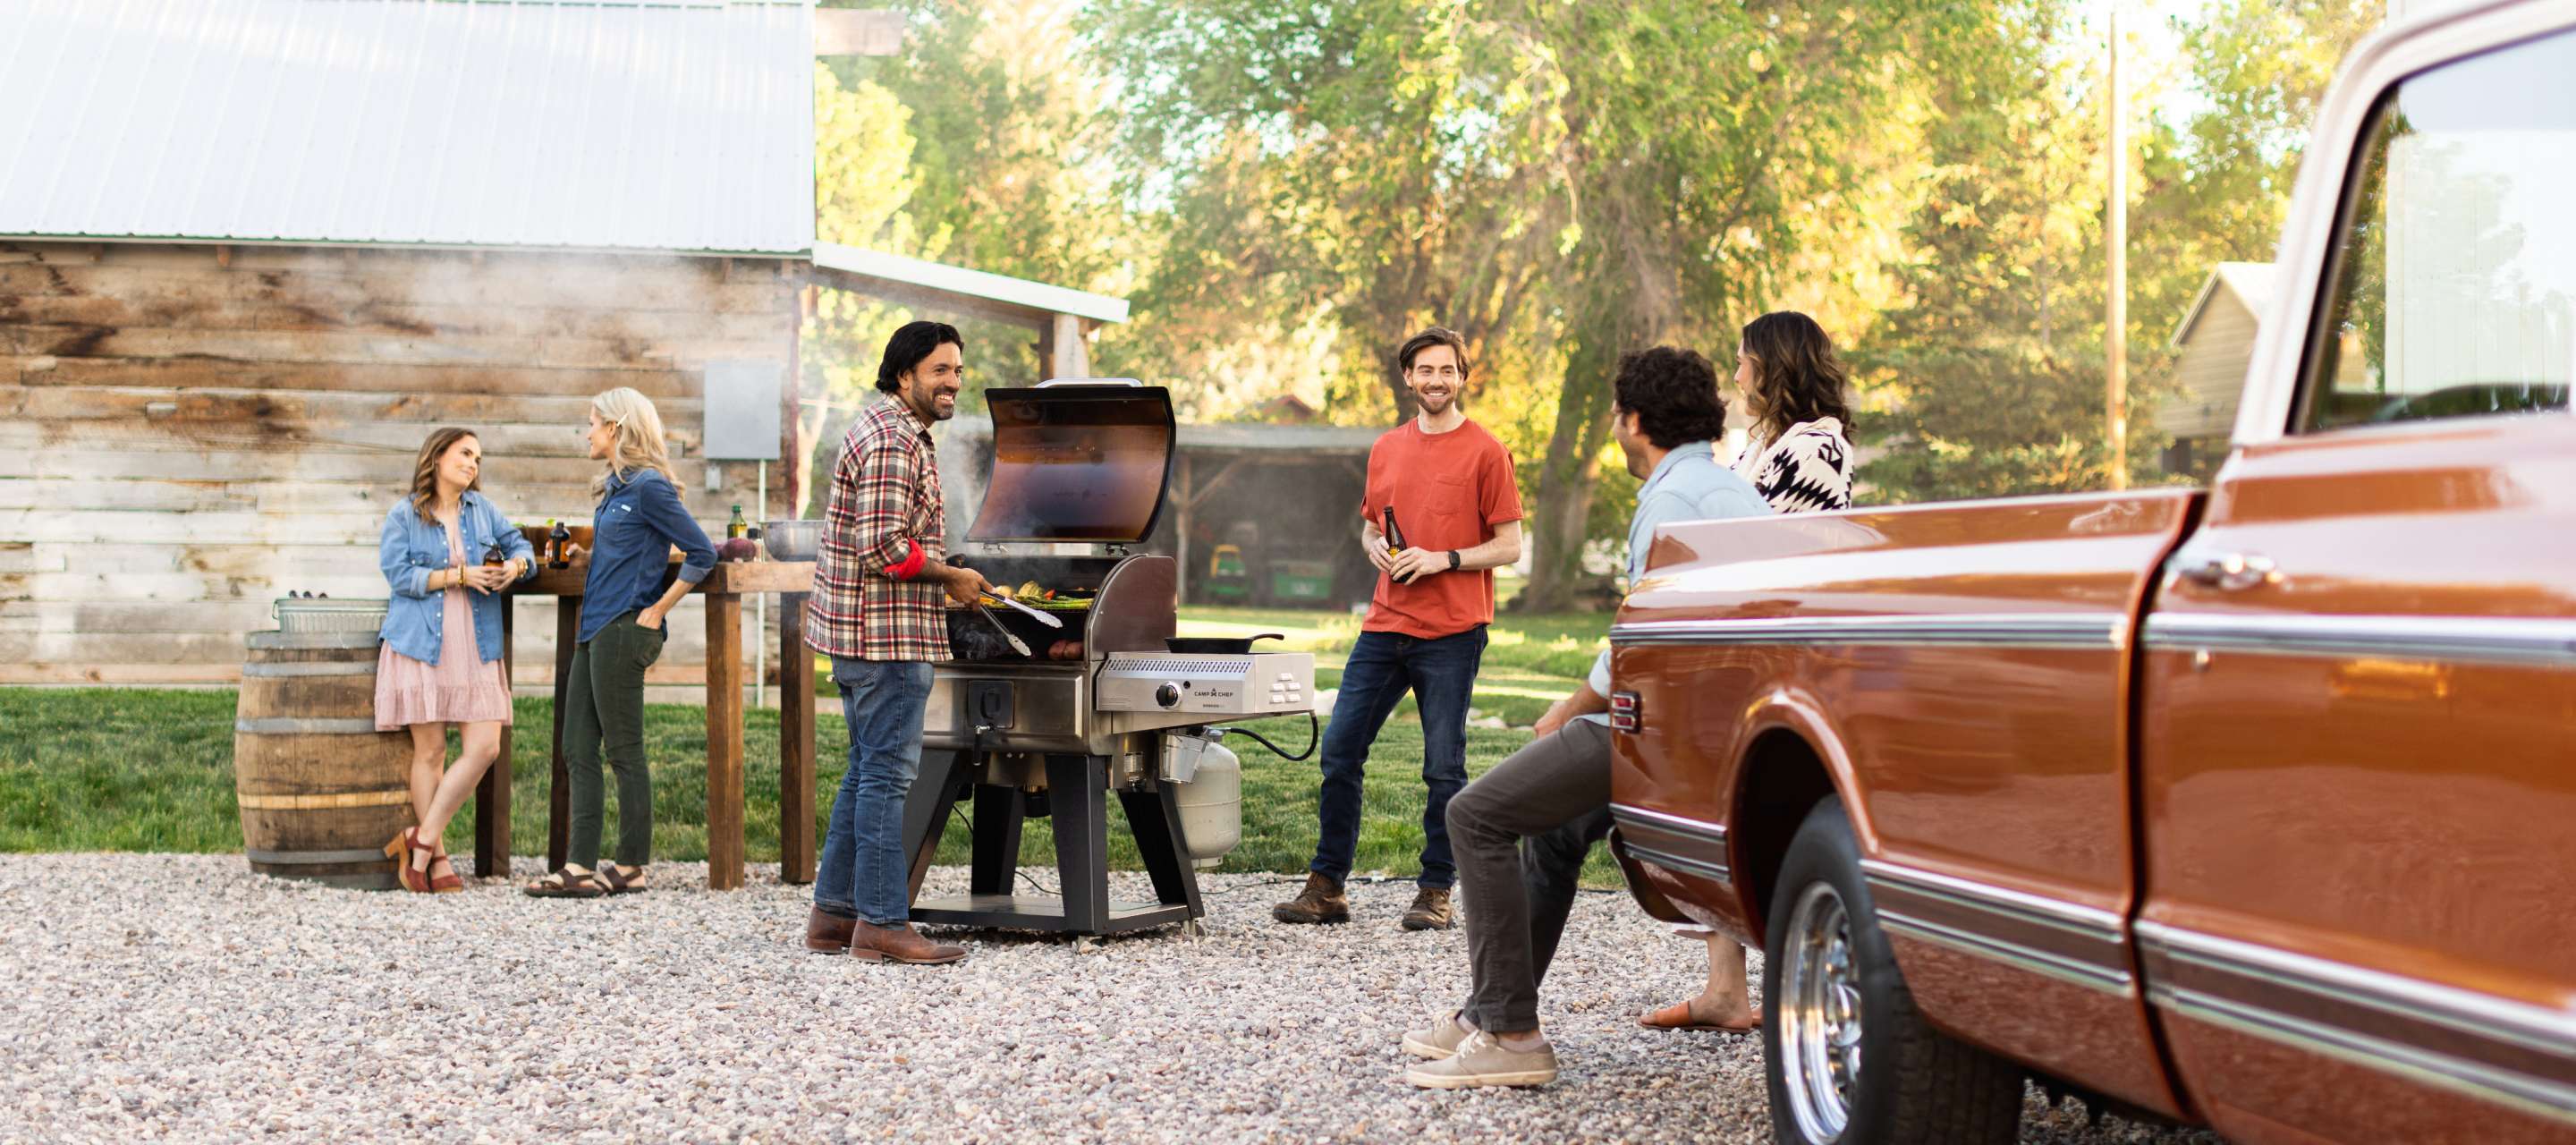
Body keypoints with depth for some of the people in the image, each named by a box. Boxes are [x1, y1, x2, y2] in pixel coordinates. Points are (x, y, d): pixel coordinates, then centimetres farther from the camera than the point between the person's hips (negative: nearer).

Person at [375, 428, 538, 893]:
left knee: (485, 747, -6)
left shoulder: (481, 509, 13)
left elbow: (518, 544, 20)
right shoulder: (403, 515, 0)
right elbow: (399, 575, -9)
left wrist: (515, 565, -4)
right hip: (420, 643, -4)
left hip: (475, 648, 4)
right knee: (430, 751, -1)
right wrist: (460, 576, -16)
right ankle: (437, 857, 9)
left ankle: (421, 839, 4)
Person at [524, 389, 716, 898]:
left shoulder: (649, 487, -12)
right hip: (596, 630, 10)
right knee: (578, 750, 7)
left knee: (624, 751, -2)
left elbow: (702, 554, -15)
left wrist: (656, 611, -12)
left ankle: (631, 868, 5)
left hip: (623, 631, -10)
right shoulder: (616, 488, 16)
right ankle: (580, 867, 8)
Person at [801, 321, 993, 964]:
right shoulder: (896, 441, -15)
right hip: (889, 636, -11)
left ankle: (833, 913, 19)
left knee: (867, 771, 15)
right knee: (888, 773, -8)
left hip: (861, 634, 11)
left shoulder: (891, 431, 19)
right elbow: (883, 547, -24)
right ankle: (882, 923, -5)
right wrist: (951, 576, -12)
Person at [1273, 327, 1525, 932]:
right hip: (1385, 627, 5)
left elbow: (1510, 545, -3)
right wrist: (1376, 549, 2)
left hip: (1452, 634, -5)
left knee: (1444, 767, -1)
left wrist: (1443, 559, -15)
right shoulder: (1387, 449, 14)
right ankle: (1326, 886, 10)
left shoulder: (1485, 452, -2)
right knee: (1339, 752, 2)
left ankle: (1436, 892, 9)